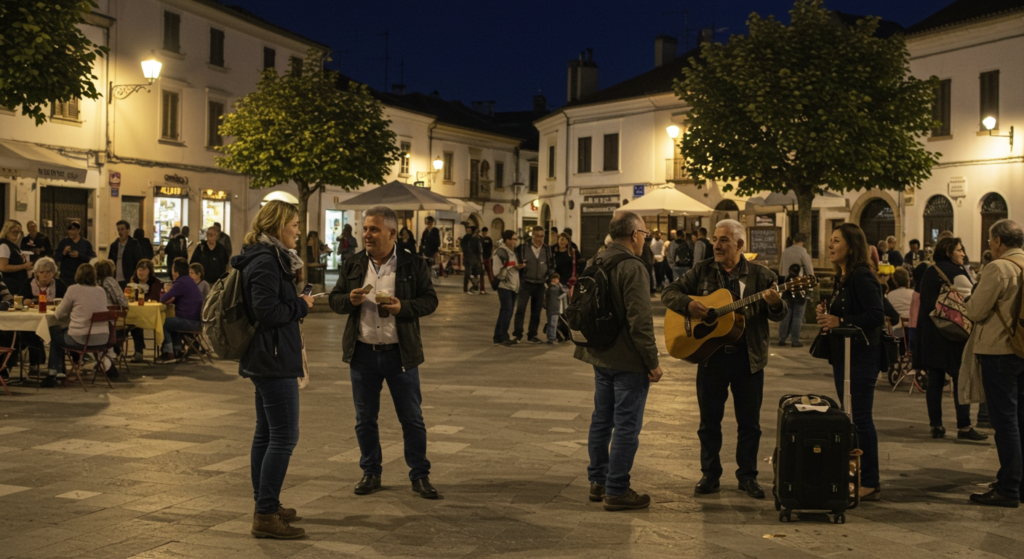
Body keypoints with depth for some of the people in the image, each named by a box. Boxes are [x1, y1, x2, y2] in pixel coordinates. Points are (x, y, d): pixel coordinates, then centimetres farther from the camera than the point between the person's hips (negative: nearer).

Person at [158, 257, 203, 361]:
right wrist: (171, 298, 2)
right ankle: (177, 351, 30)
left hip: (191, 322, -10)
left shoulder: (181, 283, -16)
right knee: (170, 322, 31)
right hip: (196, 321, 10)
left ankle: (168, 353, 0)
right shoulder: (189, 281, 17)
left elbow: (163, 299, -16)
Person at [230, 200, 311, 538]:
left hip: (264, 360, 11)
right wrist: (301, 305, -12)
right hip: (275, 360, -11)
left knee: (266, 434, 17)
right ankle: (265, 516, -6)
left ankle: (265, 505, 27)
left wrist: (296, 300, 9)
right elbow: (268, 312, -24)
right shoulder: (266, 262, -17)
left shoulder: (271, 259, 15)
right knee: (284, 437, -9)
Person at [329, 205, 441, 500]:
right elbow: (334, 299, 10)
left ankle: (420, 476, 14)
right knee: (365, 418, 10)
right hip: (362, 353, 3)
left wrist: (403, 307, -19)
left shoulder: (414, 265, -2)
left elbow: (430, 300, -2)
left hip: (400, 353, -3)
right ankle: (371, 473, 24)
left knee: (412, 418, 3)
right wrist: (350, 300, -12)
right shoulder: (353, 266, 6)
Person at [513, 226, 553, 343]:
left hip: (540, 285, 3)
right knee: (520, 309, -10)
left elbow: (551, 265, 14)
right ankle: (517, 334, -5)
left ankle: (532, 335, 15)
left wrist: (548, 278, 7)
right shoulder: (522, 248, -4)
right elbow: (517, 264, 4)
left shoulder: (547, 249, 6)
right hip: (526, 283, -3)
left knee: (536, 311, 7)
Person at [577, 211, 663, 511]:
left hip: (600, 356, 9)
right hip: (628, 361, -9)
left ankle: (598, 482, 26)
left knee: (601, 420, 17)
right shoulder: (632, 268, -19)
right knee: (626, 427, -1)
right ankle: (616, 491, 3)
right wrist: (653, 362, -16)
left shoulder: (596, 264, 8)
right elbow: (640, 321, -22)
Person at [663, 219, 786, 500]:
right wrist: (688, 305, -17)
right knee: (709, 419, 9)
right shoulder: (702, 271, 4)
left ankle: (747, 476, 19)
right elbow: (669, 293, 3)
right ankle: (710, 474, 21)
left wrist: (775, 303, -25)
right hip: (711, 355, 1)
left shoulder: (760, 275, -1)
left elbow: (781, 314, -1)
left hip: (748, 358, -1)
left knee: (749, 421, 6)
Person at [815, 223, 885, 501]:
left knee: (861, 417, -6)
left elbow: (877, 315, -25)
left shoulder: (862, 277, -15)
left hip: (861, 356, -10)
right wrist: (826, 313, 4)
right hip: (843, 354, 10)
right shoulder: (842, 278, 15)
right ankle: (854, 477, 21)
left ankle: (870, 482, 1)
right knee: (850, 417, 13)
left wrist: (840, 321, -22)